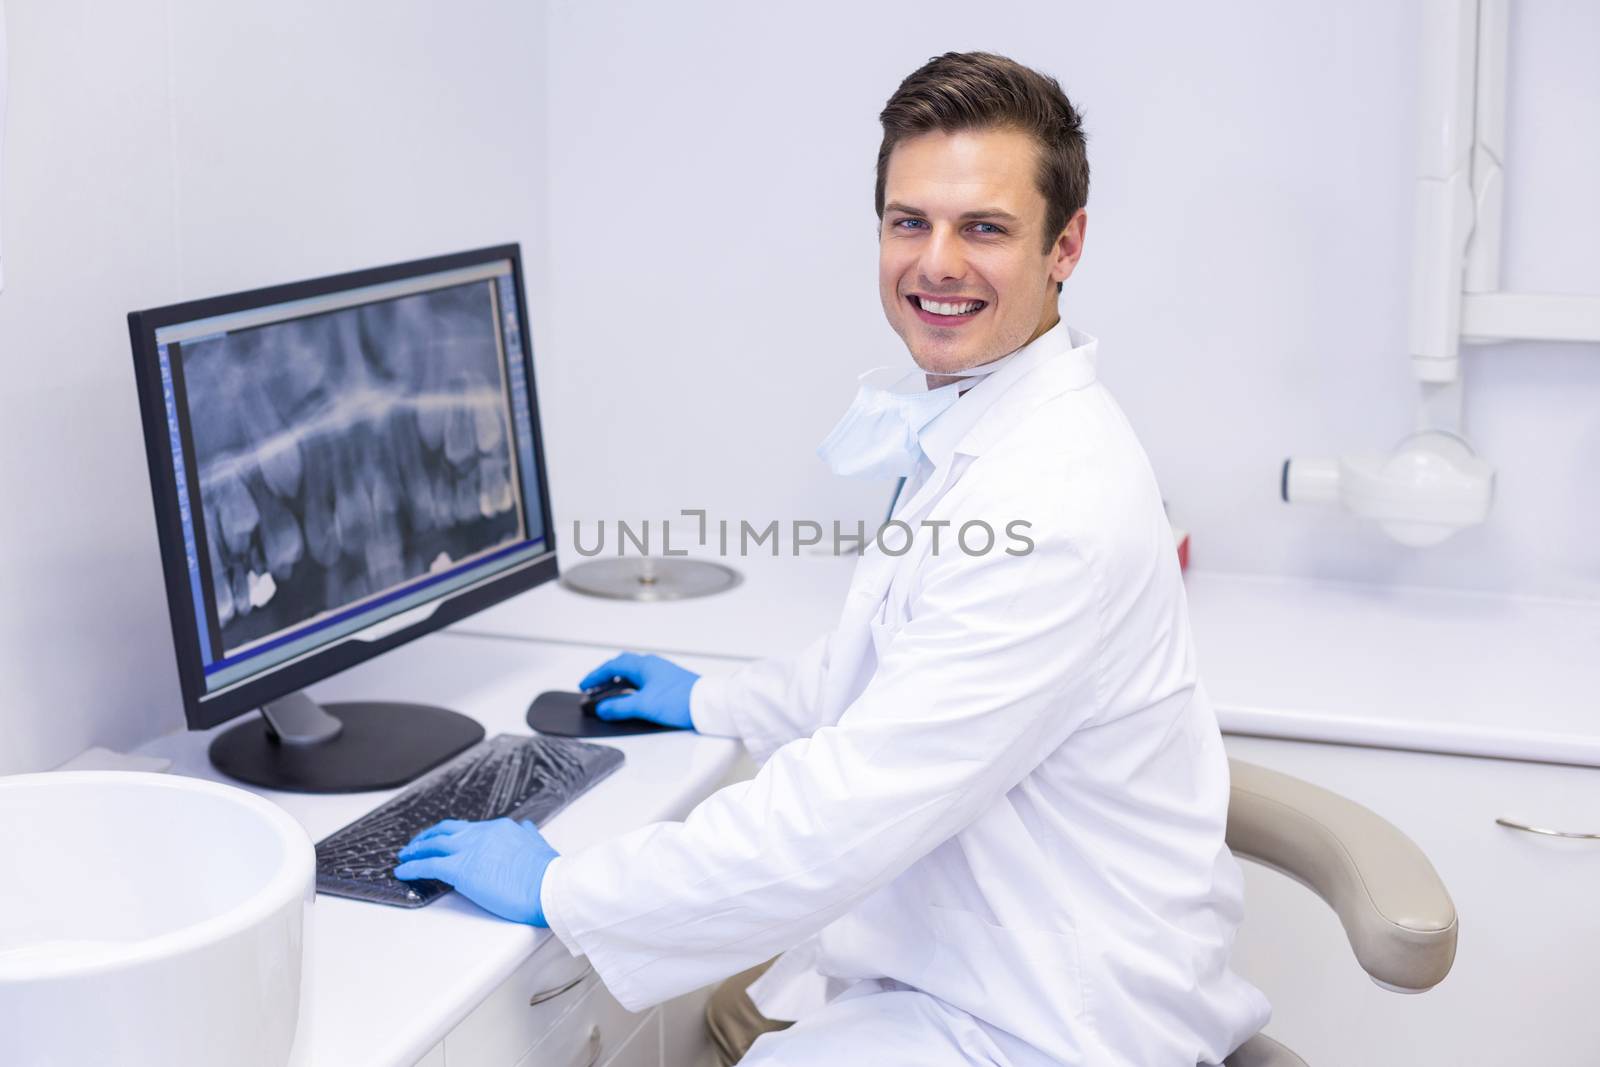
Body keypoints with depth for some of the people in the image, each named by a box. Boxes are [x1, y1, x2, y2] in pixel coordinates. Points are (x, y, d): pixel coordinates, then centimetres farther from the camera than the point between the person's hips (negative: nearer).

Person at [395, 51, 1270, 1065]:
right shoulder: (970, 437, 5)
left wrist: (557, 889, -20)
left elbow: (847, 813, -29)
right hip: (959, 948, 9)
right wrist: (709, 700, 29)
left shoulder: (1057, 504, -28)